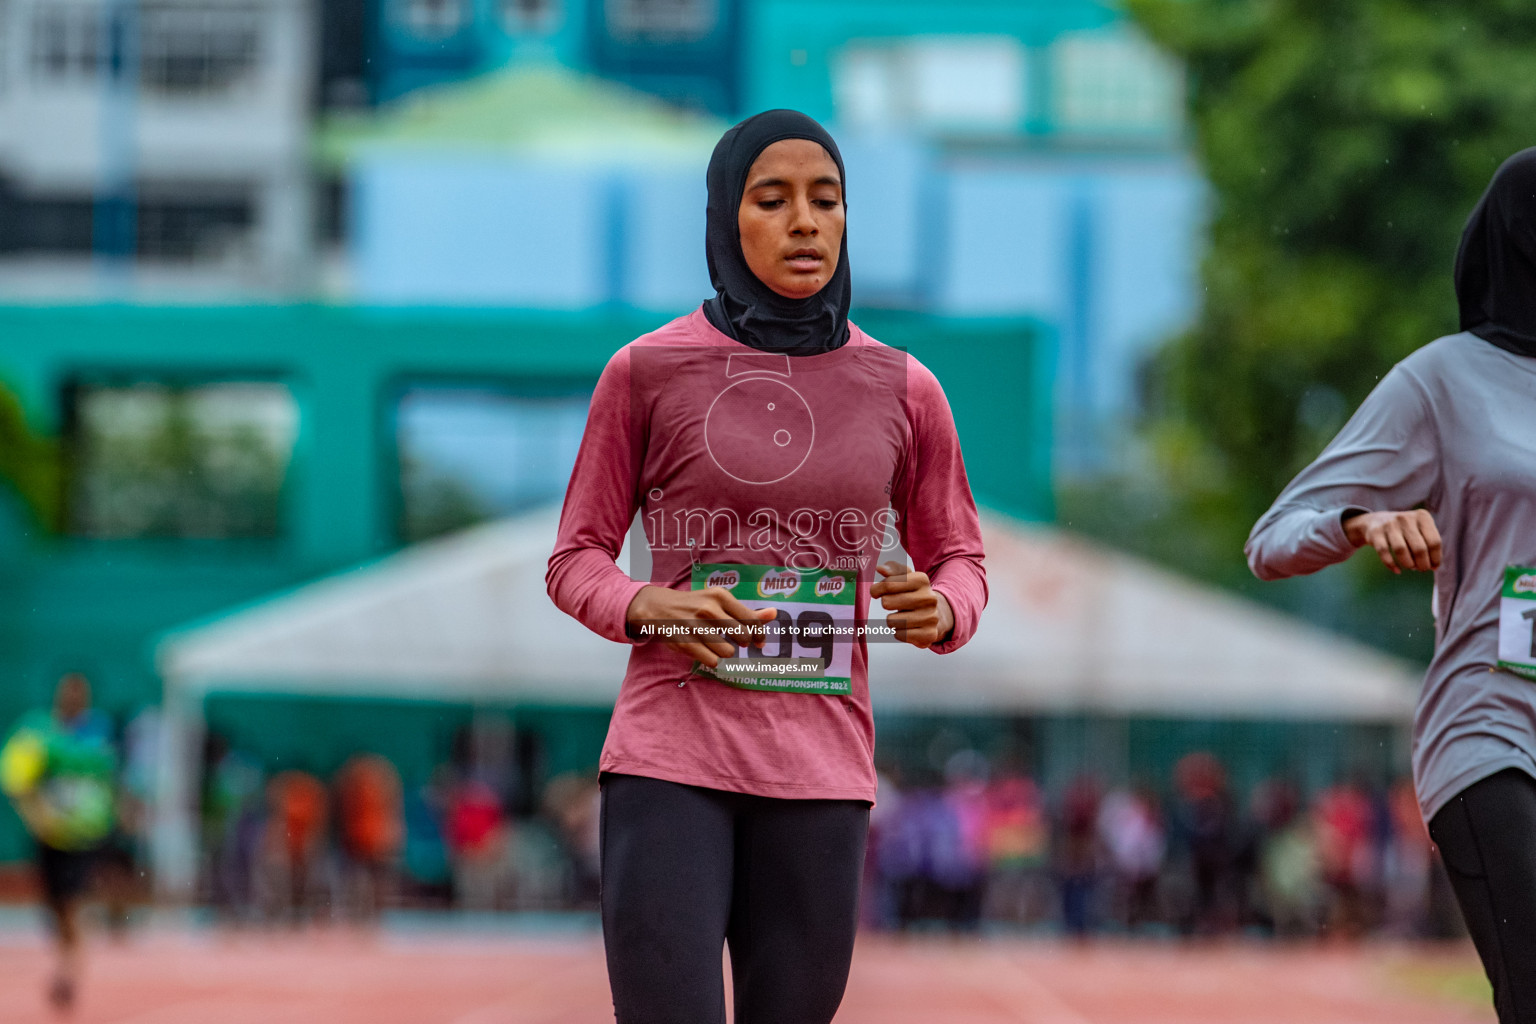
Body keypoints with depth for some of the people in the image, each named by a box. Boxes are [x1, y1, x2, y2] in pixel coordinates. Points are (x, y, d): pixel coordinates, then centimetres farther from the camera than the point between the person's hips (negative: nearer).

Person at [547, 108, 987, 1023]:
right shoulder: (646, 373, 1)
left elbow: (959, 561, 16)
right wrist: (648, 607, -14)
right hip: (670, 756, -2)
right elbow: (576, 561, 7)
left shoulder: (903, 390, 7)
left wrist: (940, 611, -8)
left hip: (821, 772, 2)